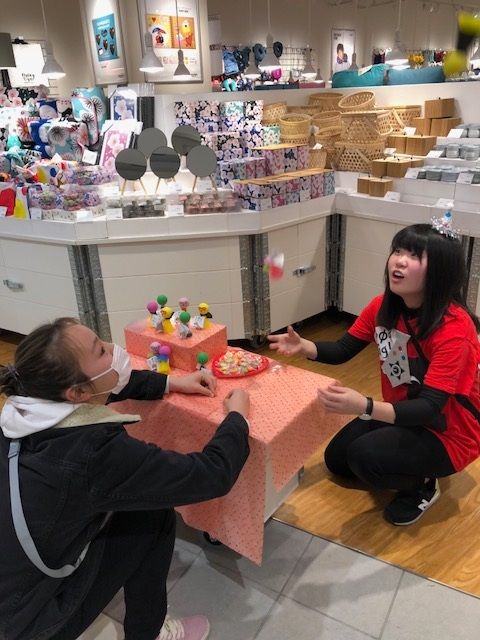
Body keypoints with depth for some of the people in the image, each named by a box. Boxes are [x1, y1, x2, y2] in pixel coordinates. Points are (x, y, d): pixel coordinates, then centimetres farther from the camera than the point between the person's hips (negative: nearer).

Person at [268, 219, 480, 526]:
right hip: (402, 413, 7)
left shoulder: (453, 328, -32)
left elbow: (429, 408, -36)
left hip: (448, 432, -7)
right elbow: (342, 351, -6)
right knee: (336, 458, 10)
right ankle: (407, 467, 27)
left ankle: (422, 485, 5)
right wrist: (303, 346, -27)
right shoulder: (384, 306, -11)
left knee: (365, 456, -26)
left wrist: (364, 407, -53)